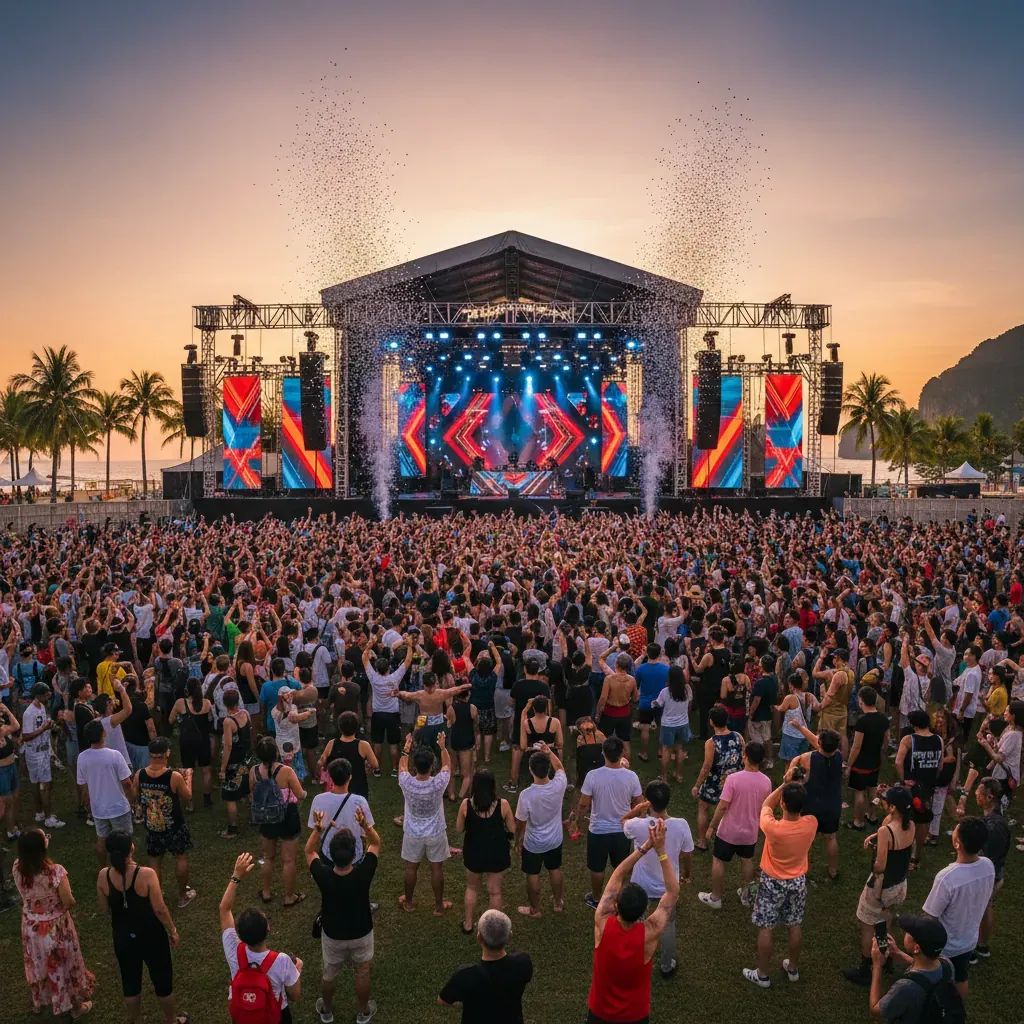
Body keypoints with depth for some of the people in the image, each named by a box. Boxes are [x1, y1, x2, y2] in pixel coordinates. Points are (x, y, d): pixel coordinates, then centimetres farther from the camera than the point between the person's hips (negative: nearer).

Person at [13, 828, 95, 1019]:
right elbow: (69, 902, -25)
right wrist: (69, 899, 0)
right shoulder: (55, 872, -34)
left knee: (38, 964, 29)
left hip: (31, 926, 4)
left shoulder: (17, 868, -19)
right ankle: (75, 1007, 39)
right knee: (63, 966, 19)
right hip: (56, 927, -4)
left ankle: (40, 1001, 52)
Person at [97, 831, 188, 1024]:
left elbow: (105, 907, 2)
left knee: (130, 981, 24)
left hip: (123, 937, 3)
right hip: (151, 936, -3)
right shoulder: (146, 874, -28)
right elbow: (160, 910, -19)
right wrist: (172, 931, -4)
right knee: (162, 979, 19)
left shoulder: (103, 876, -16)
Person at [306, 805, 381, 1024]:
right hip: (361, 933, 0)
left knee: (329, 974, 27)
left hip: (332, 934, 1)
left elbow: (310, 851, -11)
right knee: (362, 973, 25)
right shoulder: (363, 874, -35)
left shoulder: (323, 876, -33)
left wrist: (318, 829, -26)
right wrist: (365, 824, -30)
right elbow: (375, 843, -16)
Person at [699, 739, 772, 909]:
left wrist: (711, 827, -10)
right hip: (750, 832, 4)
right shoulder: (766, 782, -12)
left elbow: (723, 806, -23)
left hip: (729, 831, -4)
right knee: (747, 861, 26)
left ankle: (715, 898, 27)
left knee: (718, 862, 15)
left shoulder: (733, 778, -27)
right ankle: (746, 894, 40)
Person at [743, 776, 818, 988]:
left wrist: (784, 784, -17)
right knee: (795, 925, 23)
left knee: (765, 928, 13)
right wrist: (795, 786, -8)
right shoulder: (811, 824, -23)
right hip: (798, 882, 4)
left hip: (773, 883, -4)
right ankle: (793, 969, 42)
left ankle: (762, 975, 27)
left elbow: (766, 805, -12)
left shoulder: (772, 828, -33)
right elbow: (803, 807, 1)